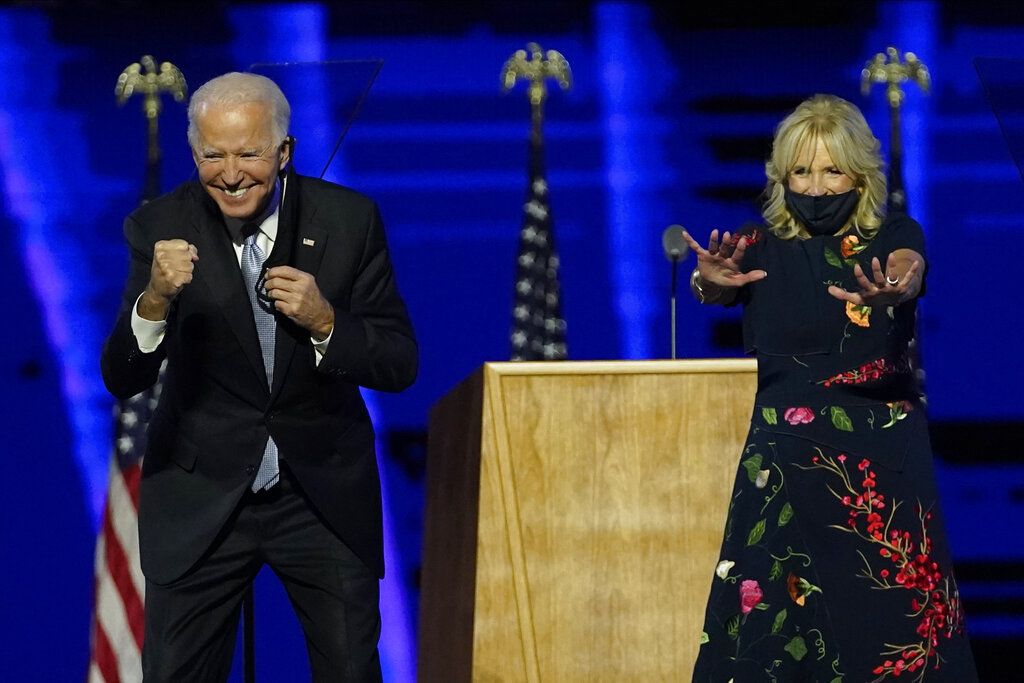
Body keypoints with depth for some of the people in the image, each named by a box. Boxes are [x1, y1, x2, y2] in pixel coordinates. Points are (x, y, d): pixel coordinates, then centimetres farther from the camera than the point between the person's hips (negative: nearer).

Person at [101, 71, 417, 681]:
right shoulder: (161, 228, -8)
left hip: (325, 496, 1)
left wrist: (324, 321, -24)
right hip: (199, 501, -1)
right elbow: (121, 380, -12)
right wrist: (155, 300, -32)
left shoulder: (349, 219, -7)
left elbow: (400, 366, -5)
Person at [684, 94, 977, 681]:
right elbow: (717, 286, -14)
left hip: (882, 457, 0)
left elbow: (909, 273, -19)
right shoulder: (762, 249, 6)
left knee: (892, 615, -7)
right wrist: (710, 283, -39)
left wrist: (888, 292, -44)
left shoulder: (894, 236, 3)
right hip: (785, 459, 0)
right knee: (769, 625, -7)